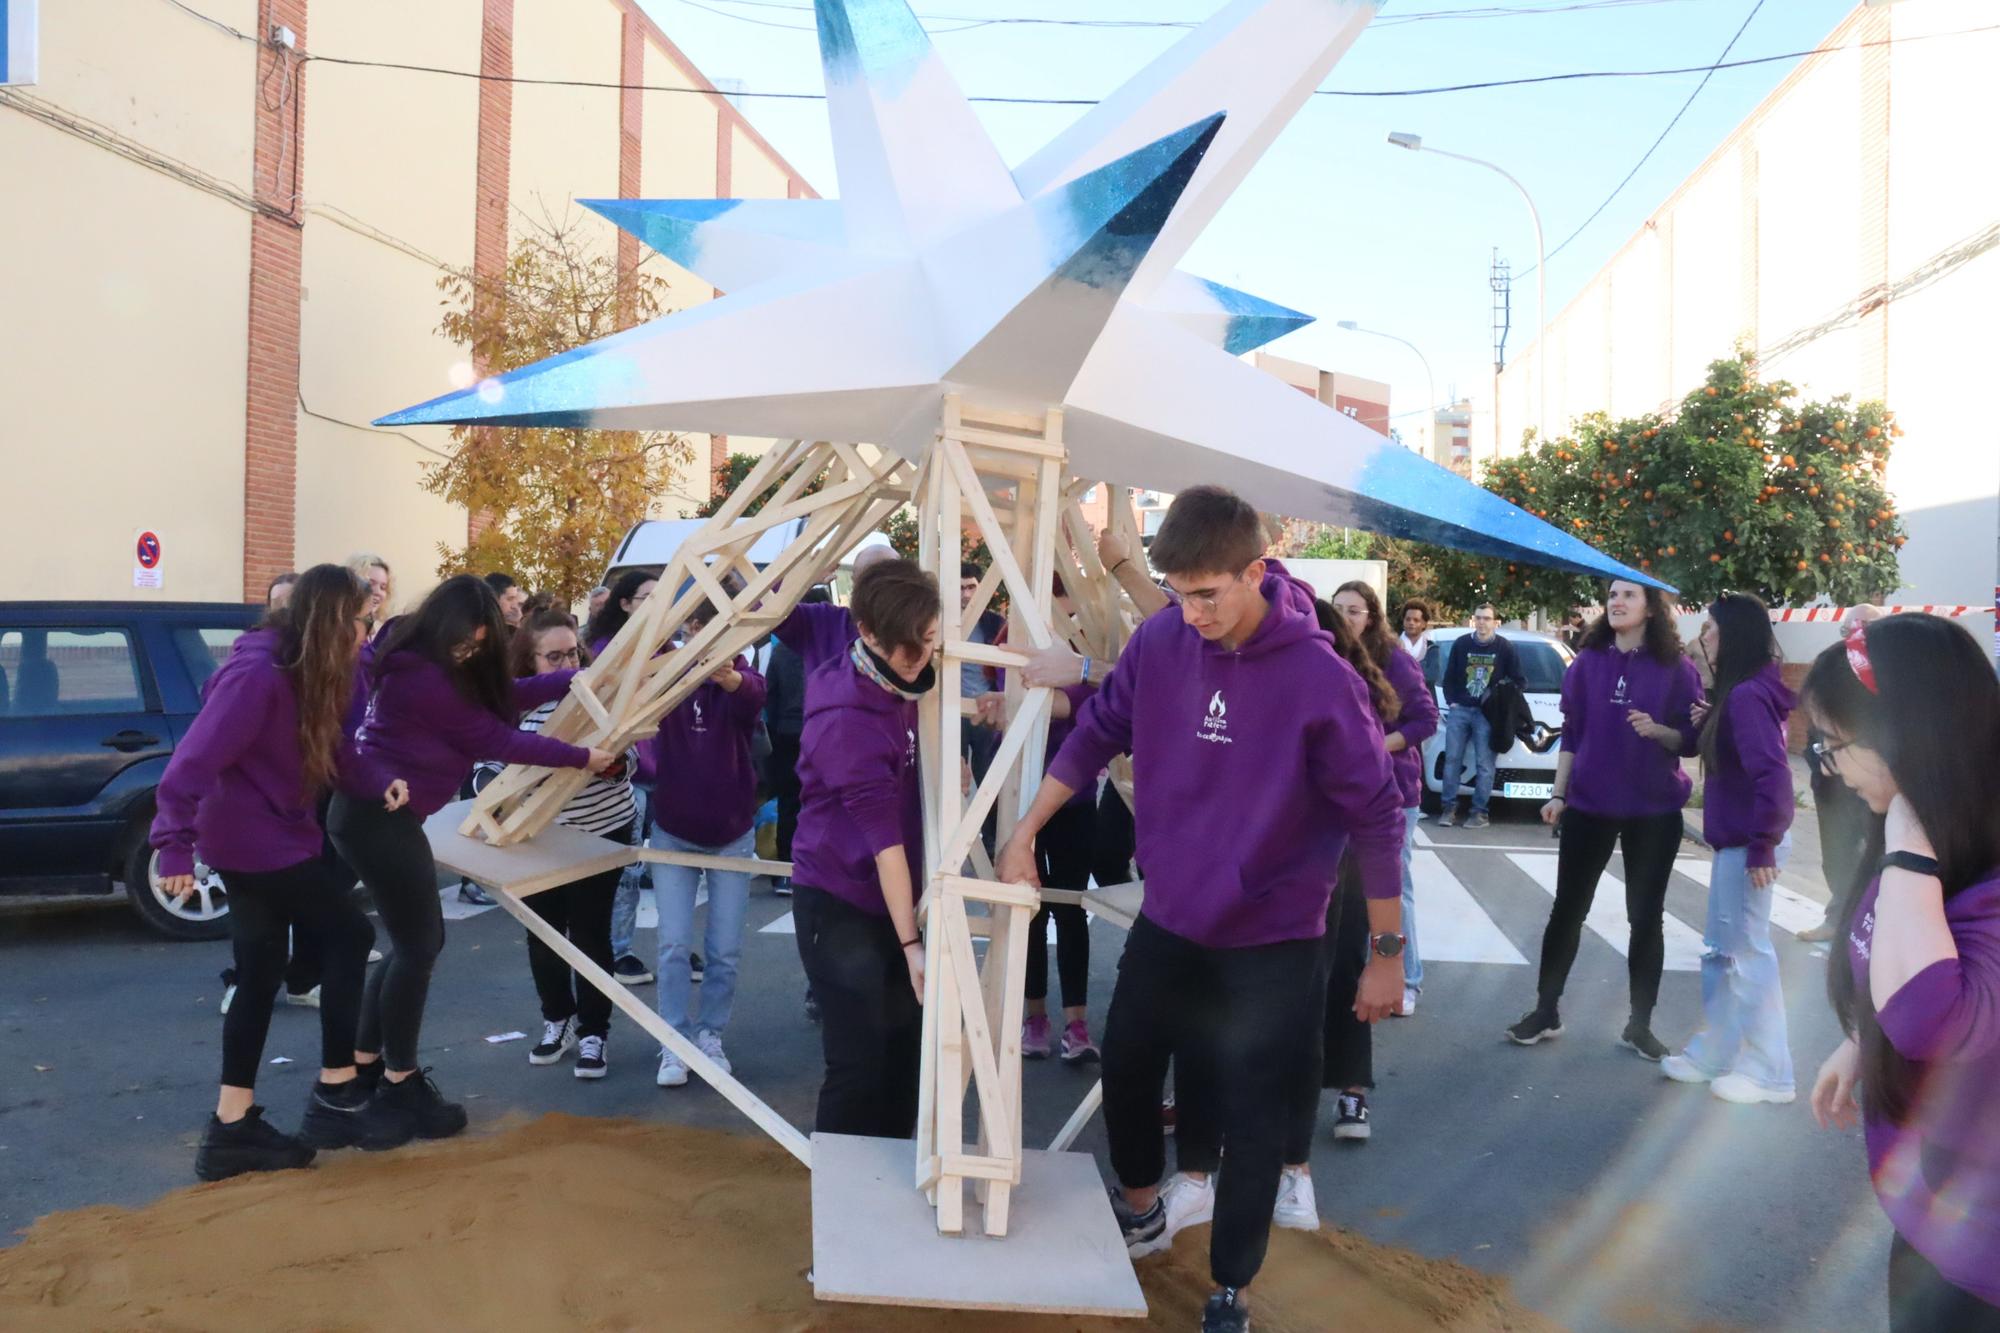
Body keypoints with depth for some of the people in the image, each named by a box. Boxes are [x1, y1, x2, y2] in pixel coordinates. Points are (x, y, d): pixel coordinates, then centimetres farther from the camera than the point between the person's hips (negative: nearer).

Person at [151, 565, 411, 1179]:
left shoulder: (306, 675, 8)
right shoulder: (258, 675, -23)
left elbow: (325, 754, 13)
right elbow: (190, 766, -26)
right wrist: (175, 847, -26)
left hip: (267, 836, 9)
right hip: (255, 840, -9)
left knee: (260, 979, 11)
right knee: (349, 934, -1)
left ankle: (233, 1128, 18)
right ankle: (336, 1096, 9)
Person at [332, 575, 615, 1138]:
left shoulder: (430, 661, 10)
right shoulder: (423, 678, -21)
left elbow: (500, 697, 10)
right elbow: (496, 739, -17)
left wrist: (572, 680, 2)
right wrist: (581, 757, -10)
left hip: (374, 812, 10)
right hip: (379, 818, -10)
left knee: (414, 942, 15)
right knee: (418, 946, -2)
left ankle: (365, 1061, 25)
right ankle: (401, 1079, 10)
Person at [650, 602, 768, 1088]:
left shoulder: (742, 681, -12)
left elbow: (753, 694, -37)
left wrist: (729, 678, -61)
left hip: (731, 835, 0)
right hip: (673, 833, 0)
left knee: (726, 950, 5)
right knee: (674, 945, -2)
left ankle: (711, 1035, 23)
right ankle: (674, 1044, 10)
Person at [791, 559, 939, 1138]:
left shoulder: (898, 686, 1)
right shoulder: (846, 719, -24)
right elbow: (884, 836, -26)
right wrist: (911, 942, -25)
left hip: (888, 900, 8)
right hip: (839, 905, -8)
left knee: (905, 1046, 15)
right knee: (859, 1061, -3)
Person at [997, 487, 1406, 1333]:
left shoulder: (1319, 678, -22)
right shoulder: (1159, 642, -10)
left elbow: (1375, 817, -14)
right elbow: (1095, 737, 4)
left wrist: (1386, 951, -9)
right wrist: (1023, 835, 1)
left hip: (1271, 945, -4)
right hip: (1166, 921, 5)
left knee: (1251, 1124, 5)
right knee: (1126, 1071, 19)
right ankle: (1143, 1214, 47)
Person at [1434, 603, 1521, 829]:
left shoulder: (1505, 648, 1)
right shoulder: (1460, 644, 5)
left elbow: (1518, 681, 7)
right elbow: (1449, 678, 11)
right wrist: (1451, 702, 1)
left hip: (1488, 713, -2)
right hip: (1459, 710, 2)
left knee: (1484, 763, -3)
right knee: (1452, 759, 0)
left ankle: (1479, 812, 0)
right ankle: (1449, 807, 5)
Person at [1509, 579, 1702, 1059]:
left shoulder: (1676, 669, -4)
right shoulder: (1588, 662, 2)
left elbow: (1692, 740, -3)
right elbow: (1571, 733, 5)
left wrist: (1658, 730, -23)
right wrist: (1559, 794, 2)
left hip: (1654, 810, -1)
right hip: (1589, 804, 1)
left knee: (1646, 916, 7)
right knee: (1567, 909, 6)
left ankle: (1640, 1025, 18)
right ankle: (1545, 1011, 16)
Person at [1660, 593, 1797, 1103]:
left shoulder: (1747, 695, -20)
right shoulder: (1738, 691, 12)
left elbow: (1772, 774, -26)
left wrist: (1762, 847, -23)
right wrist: (1708, 723, 2)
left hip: (1747, 844, -10)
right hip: (1735, 840, 10)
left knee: (1749, 951, 0)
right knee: (1721, 950, 17)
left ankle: (1768, 1073, 11)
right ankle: (1713, 1054, 27)